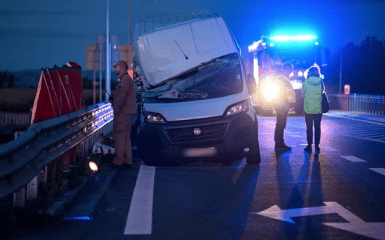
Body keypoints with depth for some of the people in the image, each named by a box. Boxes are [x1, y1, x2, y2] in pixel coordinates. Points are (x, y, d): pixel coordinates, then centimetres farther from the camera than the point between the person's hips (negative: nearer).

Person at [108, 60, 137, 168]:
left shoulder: (124, 79, -12)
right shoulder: (127, 79, 20)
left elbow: (122, 97, -20)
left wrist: (116, 111, -17)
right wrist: (113, 100, 15)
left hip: (122, 113, -10)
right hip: (127, 113, 10)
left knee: (119, 136, -7)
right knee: (126, 136, 11)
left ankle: (118, 161, -6)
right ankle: (127, 160, 13)